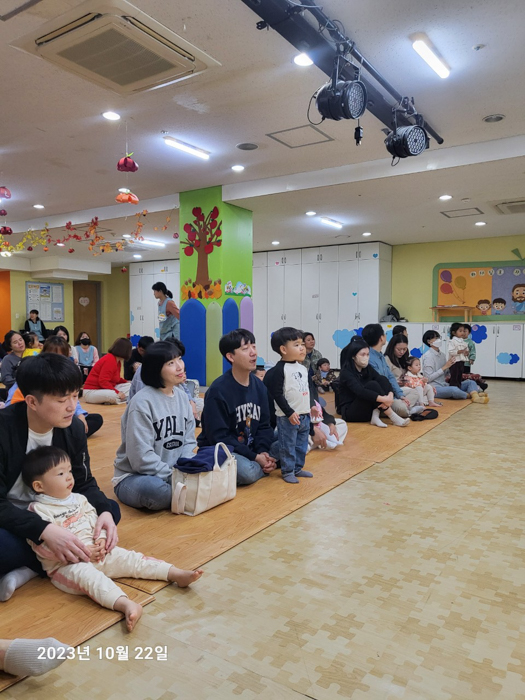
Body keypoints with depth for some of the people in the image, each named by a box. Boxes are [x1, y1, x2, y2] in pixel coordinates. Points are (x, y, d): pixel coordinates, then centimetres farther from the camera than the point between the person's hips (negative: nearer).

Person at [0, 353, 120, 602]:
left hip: (50, 513, 6)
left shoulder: (73, 427, -10)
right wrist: (44, 530, -41)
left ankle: (29, 569, -17)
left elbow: (84, 483, -4)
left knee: (111, 509, -11)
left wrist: (104, 512, -25)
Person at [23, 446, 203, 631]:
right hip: (65, 566, -7)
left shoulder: (78, 499, 11)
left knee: (127, 557, -6)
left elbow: (95, 521, 16)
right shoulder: (39, 510, -11)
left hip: (97, 553, 8)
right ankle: (126, 604, -59)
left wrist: (100, 539, -6)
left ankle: (176, 574, -11)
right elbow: (44, 546, -19)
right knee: (86, 574, -36)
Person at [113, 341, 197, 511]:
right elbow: (142, 458, -21)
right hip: (133, 477, -6)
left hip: (174, 473, 6)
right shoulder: (142, 402, -18)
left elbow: (189, 441, 6)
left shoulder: (182, 397, 4)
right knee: (155, 489, -38)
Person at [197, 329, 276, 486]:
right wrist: (255, 457, -21)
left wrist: (263, 452, -15)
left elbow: (264, 425, 4)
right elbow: (218, 437, -20)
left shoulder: (259, 386, 1)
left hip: (249, 450, 7)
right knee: (247, 472, -34)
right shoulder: (218, 390, -19)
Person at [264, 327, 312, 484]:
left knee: (302, 445, 17)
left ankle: (298, 468, 31)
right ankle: (287, 471, 15)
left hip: (304, 415, 8)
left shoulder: (303, 368, 9)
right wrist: (289, 412, -20)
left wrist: (311, 407, 18)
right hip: (287, 417, -8)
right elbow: (277, 394, -18)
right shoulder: (279, 369, -15)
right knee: (288, 446, 2)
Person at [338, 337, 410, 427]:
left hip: (367, 409, 7)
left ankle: (375, 416, -22)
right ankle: (392, 417, -25)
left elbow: (383, 380, -7)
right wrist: (383, 399, -37)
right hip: (350, 412, -7)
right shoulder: (346, 372, -17)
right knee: (372, 385, -27)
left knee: (382, 379, -12)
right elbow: (360, 391, -32)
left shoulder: (367, 368, 4)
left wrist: (390, 396, -27)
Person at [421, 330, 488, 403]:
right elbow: (428, 378, -17)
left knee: (471, 382, -1)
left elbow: (446, 374, 15)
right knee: (454, 390, -37)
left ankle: (476, 397, -33)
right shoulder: (428, 356, -10)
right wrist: (444, 367, -15)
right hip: (434, 388, -9)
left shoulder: (442, 355, 14)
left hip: (444, 385, 9)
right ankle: (470, 395, -9)